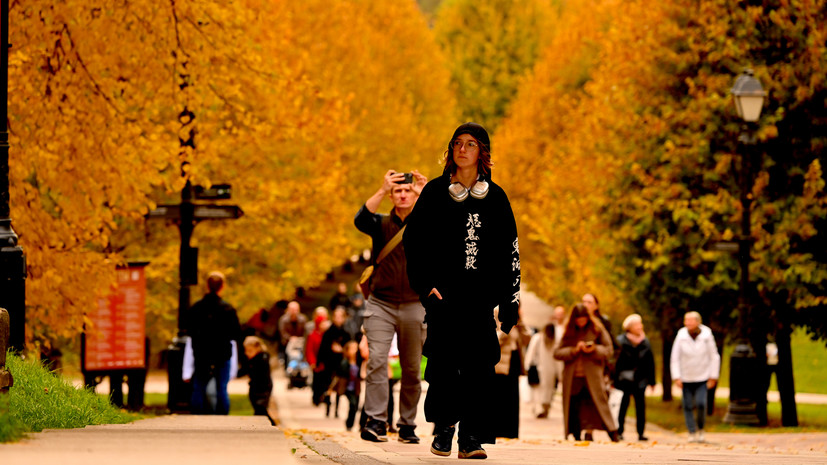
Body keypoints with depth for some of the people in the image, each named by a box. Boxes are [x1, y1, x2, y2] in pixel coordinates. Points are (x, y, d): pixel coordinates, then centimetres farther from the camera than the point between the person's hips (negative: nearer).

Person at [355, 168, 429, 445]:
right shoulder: (381, 224, 4)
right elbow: (360, 220, -17)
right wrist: (382, 191, -27)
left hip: (414, 306, 1)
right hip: (381, 304, -1)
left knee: (412, 369, 5)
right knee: (377, 361, -15)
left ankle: (407, 425, 13)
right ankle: (376, 422, -18)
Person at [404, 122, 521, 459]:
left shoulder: (496, 198, 10)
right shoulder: (435, 192, 6)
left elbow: (509, 250, 11)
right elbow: (414, 240, 4)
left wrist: (510, 299, 5)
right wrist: (426, 284, -7)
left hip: (480, 293, 1)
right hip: (444, 292, -1)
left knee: (477, 363, -6)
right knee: (444, 360, -8)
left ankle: (471, 438, -4)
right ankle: (443, 430, 7)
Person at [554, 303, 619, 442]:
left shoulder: (596, 329, 5)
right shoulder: (569, 332, 10)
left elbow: (608, 349, 4)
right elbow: (557, 353, 4)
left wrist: (594, 349, -14)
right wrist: (574, 350, -11)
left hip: (591, 377, -2)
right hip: (572, 378, 2)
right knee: (574, 408, 1)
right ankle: (576, 437, 8)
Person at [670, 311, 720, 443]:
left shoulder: (707, 336, -9)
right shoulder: (681, 336, -8)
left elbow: (714, 357, 1)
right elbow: (675, 358, -2)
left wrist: (713, 377, -1)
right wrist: (676, 377, -9)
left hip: (702, 378, -1)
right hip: (686, 378, 1)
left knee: (701, 404, -15)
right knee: (688, 406, 0)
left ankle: (700, 429, 7)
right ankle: (692, 433, 12)